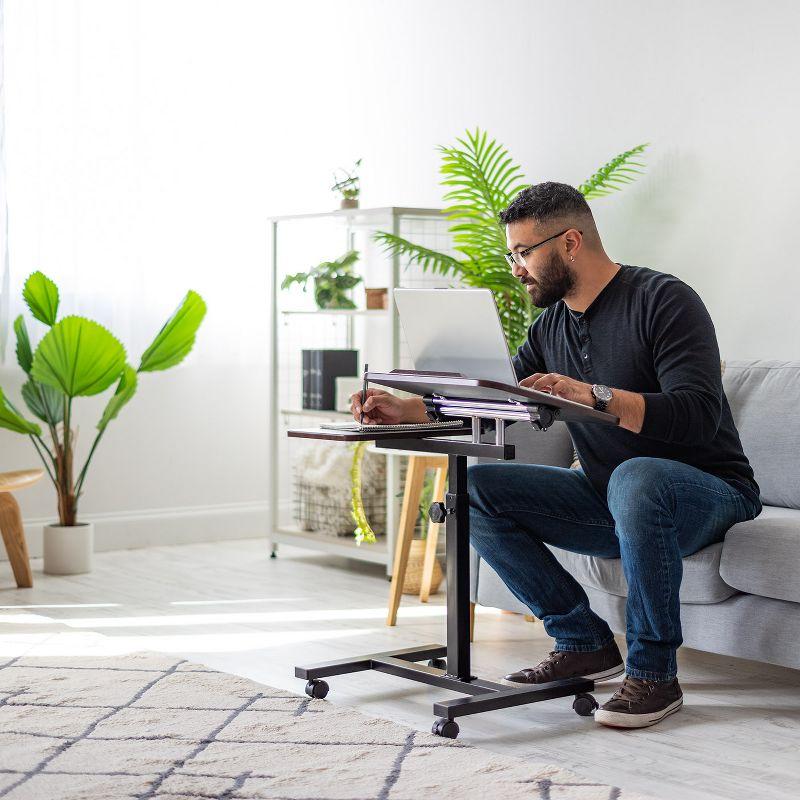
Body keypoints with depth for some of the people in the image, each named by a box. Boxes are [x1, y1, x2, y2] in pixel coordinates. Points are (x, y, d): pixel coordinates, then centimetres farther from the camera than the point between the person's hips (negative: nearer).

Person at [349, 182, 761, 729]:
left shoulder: (663, 300, -16)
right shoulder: (552, 326, 7)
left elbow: (699, 415, -28)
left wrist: (595, 395, -39)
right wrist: (408, 410, -2)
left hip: (710, 492, -7)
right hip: (609, 500, 7)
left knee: (635, 479, -41)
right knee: (475, 490, -7)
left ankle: (654, 673, -24)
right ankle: (583, 642, -3)